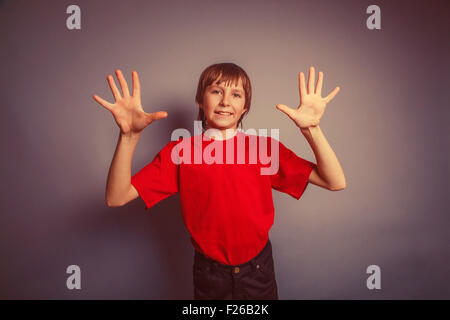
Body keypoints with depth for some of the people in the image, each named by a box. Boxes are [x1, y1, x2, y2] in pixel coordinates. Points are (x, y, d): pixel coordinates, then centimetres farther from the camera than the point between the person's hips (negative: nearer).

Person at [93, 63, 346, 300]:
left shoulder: (265, 147, -8)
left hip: (258, 270, 1)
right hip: (209, 273, 0)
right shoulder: (179, 152, -9)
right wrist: (129, 135, -30)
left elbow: (335, 182, -14)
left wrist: (311, 128, -29)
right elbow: (116, 198, -16)